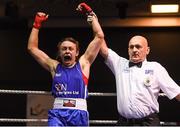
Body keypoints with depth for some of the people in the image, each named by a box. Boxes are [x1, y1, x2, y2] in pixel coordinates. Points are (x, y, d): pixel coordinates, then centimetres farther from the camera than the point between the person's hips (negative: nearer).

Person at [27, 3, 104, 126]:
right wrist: (37, 24, 19)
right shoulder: (55, 66, 17)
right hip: (57, 113, 0)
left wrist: (90, 14, 15)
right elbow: (32, 48, 21)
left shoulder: (83, 63, 13)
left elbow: (99, 37, 12)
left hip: (79, 113, 0)